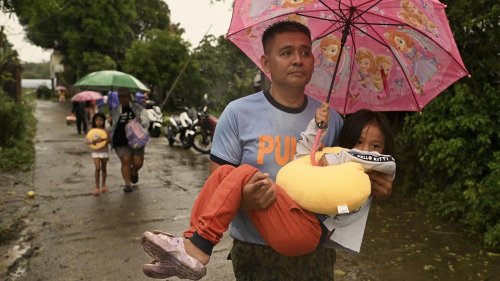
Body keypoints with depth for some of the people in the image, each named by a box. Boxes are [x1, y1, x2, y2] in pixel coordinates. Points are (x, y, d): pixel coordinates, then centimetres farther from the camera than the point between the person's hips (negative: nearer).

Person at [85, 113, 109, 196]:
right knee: (97, 168, -10)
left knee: (103, 168, 12)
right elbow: (86, 140, -8)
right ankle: (97, 186, 0)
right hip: (96, 152, -1)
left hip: (104, 152, 1)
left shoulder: (106, 130, -2)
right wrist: (93, 141, -25)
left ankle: (103, 185, 26)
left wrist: (103, 139, -27)